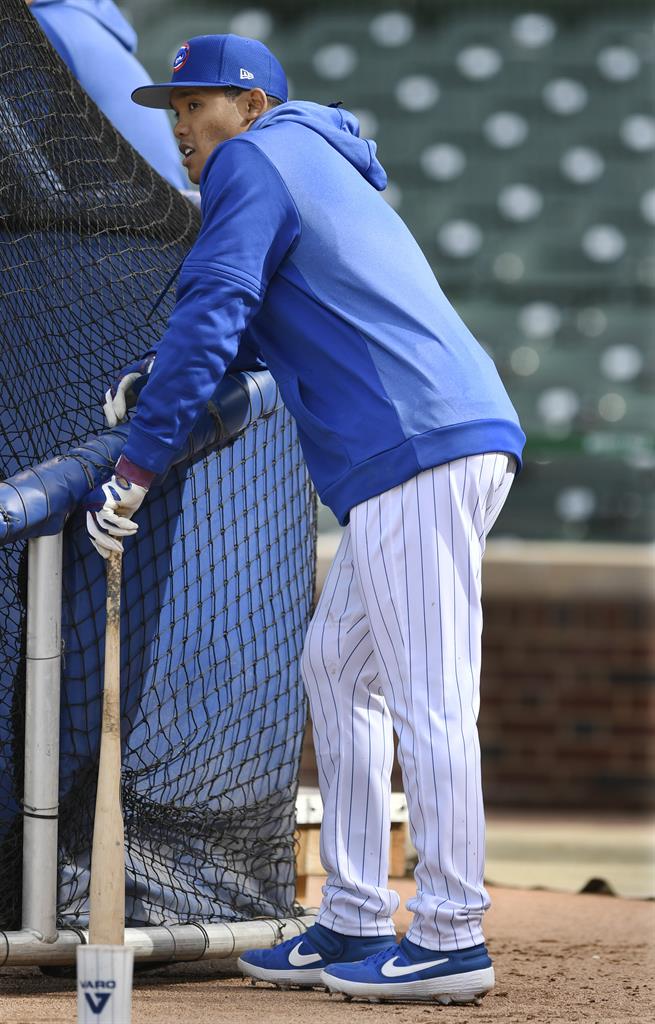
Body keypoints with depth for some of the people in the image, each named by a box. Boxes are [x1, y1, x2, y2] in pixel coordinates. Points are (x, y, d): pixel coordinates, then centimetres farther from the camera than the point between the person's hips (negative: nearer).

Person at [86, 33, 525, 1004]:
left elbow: (212, 314, -11)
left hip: (419, 447, -10)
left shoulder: (256, 161, -1)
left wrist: (137, 466, -10)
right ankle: (357, 924, 15)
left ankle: (452, 940, -8)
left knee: (428, 697, -9)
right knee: (338, 667, 15)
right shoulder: (323, 166, 28)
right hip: (467, 443, 10)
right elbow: (254, 320, 38)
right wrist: (159, 379, 23)